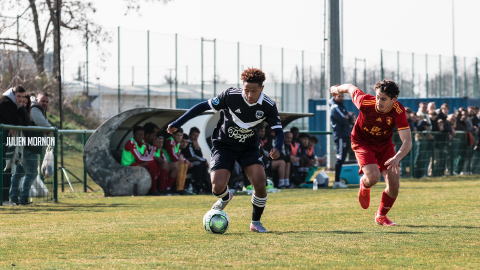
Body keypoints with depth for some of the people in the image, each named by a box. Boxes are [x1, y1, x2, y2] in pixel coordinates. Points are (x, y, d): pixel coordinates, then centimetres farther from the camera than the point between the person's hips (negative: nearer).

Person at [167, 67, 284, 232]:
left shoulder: (268, 106, -16)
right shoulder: (231, 96, -23)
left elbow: (278, 131, -12)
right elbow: (203, 106, -14)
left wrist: (277, 148, -36)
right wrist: (177, 124, -16)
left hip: (249, 147, 1)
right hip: (224, 145, -1)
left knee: (260, 184, -19)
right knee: (218, 187, -18)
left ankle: (256, 222, 8)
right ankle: (225, 198, 24)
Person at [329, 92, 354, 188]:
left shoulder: (341, 106, 22)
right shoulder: (335, 108, -9)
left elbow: (351, 120, 15)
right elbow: (343, 121, -19)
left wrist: (348, 118, -8)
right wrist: (347, 120, 3)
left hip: (346, 136, 10)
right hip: (340, 136, -10)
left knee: (341, 158, 10)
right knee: (340, 158, -13)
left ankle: (337, 181, 14)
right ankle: (337, 182, -17)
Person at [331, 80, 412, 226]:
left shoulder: (398, 111, -28)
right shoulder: (365, 102, -30)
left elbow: (407, 141, -30)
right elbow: (351, 88, -8)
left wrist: (397, 158, -49)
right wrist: (337, 89, 15)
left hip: (385, 144, 2)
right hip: (363, 143, -2)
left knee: (394, 184, -7)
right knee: (373, 177, -26)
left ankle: (381, 216, 22)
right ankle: (364, 186, 16)